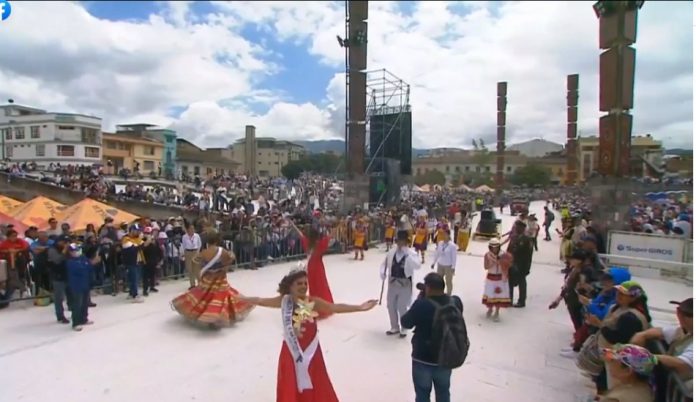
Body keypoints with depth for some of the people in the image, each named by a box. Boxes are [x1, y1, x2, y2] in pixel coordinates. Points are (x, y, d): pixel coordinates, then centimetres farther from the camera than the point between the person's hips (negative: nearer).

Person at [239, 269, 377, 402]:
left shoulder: (313, 302, -15)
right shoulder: (283, 301, -8)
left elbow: (335, 308, -26)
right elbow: (260, 301, 2)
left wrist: (359, 307, -37)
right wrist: (240, 298, 7)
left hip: (310, 352, -1)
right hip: (291, 352, 2)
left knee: (316, 389, 13)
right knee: (290, 389, 17)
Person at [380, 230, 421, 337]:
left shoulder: (412, 254, -12)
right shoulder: (391, 252, 1)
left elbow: (417, 266, -29)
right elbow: (384, 264, 12)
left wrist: (407, 254, -33)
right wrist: (382, 273, -6)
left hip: (405, 284, -5)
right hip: (392, 283, 5)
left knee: (402, 307, 2)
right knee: (391, 306, 14)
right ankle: (395, 327, 33)